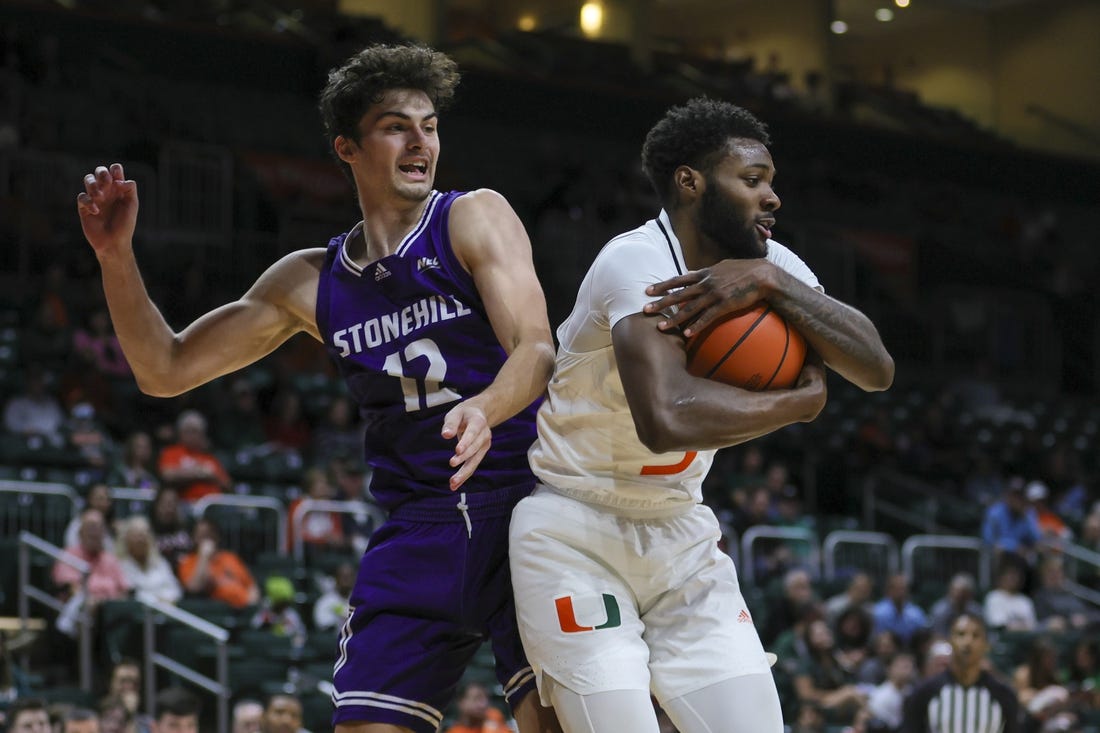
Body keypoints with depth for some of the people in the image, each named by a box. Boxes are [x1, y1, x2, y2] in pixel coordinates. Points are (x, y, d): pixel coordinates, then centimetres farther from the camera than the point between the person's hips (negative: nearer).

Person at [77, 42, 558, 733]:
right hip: (417, 532, 4)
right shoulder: (312, 282, 11)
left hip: (522, 512, -3)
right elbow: (166, 370, 15)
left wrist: (484, 409, -35)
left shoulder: (476, 218, 0)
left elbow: (537, 351, -13)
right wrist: (116, 255, 1)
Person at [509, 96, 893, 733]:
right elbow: (668, 418, -39)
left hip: (679, 535, 7)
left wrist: (774, 286, -25)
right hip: (576, 536, -7)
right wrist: (801, 402, -23)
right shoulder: (639, 261, -23)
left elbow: (876, 369, -12)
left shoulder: (768, 266, 0)